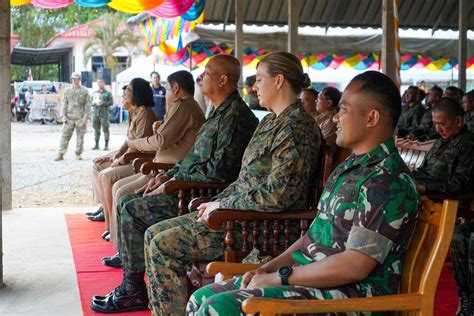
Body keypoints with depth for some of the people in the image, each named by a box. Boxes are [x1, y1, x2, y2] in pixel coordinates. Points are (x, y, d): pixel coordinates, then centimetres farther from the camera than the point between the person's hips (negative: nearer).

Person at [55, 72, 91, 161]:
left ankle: (78, 154, 12)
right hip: (69, 117, 2)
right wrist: (64, 115, 0)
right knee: (65, 135, -2)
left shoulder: (84, 91, 3)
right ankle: (60, 154, -1)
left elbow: (88, 104, 1)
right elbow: (64, 103, 9)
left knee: (80, 136, 3)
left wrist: (85, 116, -8)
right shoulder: (67, 90, 10)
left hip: (80, 117, -1)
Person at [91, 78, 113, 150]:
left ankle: (106, 145, -3)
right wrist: (94, 103, -4)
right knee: (96, 129, 6)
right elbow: (91, 102, 18)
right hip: (95, 113, 4)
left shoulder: (107, 93, 4)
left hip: (104, 113, -4)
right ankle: (96, 144, 12)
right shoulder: (94, 93, 17)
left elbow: (111, 102, -3)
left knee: (105, 129, -6)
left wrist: (103, 103, -15)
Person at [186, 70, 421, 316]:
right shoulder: (348, 168, 16)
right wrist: (268, 269, 4)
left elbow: (354, 267, -23)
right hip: (308, 277, 10)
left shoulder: (387, 181, -17)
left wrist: (279, 277, -16)